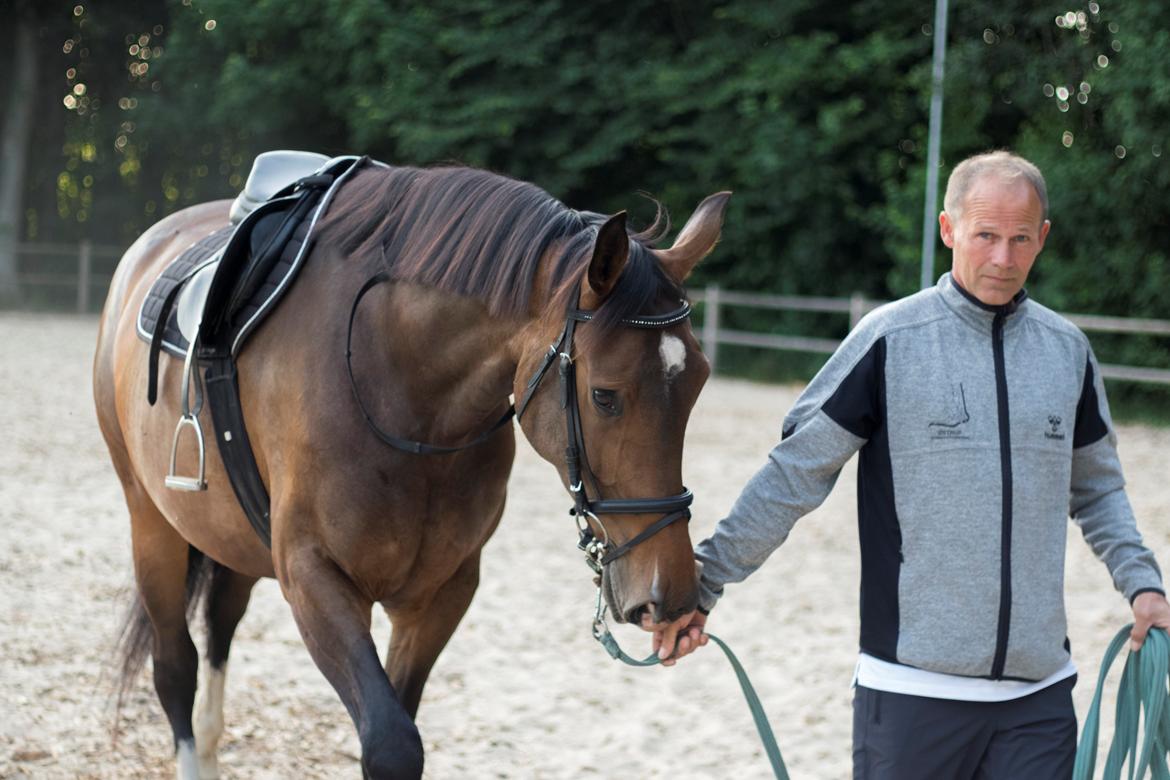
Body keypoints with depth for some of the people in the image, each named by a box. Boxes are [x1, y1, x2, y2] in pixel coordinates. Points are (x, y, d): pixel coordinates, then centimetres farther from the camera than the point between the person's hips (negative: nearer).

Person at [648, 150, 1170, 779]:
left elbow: (1097, 489, 21)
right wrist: (703, 581, -5)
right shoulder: (889, 340, -6)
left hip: (1040, 689, 3)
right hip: (911, 691, -3)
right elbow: (794, 475, -3)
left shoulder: (1067, 350, 7)